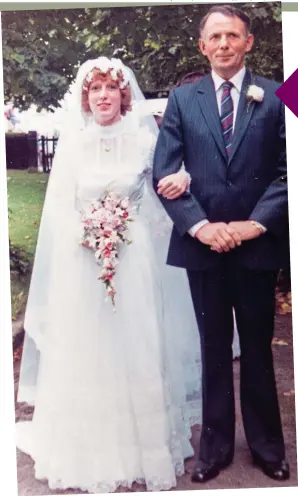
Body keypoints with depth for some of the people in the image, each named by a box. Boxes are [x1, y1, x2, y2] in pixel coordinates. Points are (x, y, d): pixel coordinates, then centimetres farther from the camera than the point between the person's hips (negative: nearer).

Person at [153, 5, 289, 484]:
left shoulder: (274, 96, 2)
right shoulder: (182, 99, 5)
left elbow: (287, 170, -2)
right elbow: (163, 173, -1)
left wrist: (255, 224, -12)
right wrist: (199, 225, -12)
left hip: (258, 242, 0)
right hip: (202, 243, 1)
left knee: (258, 346, 12)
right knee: (214, 348, 12)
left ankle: (266, 444, 29)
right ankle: (216, 444, 27)